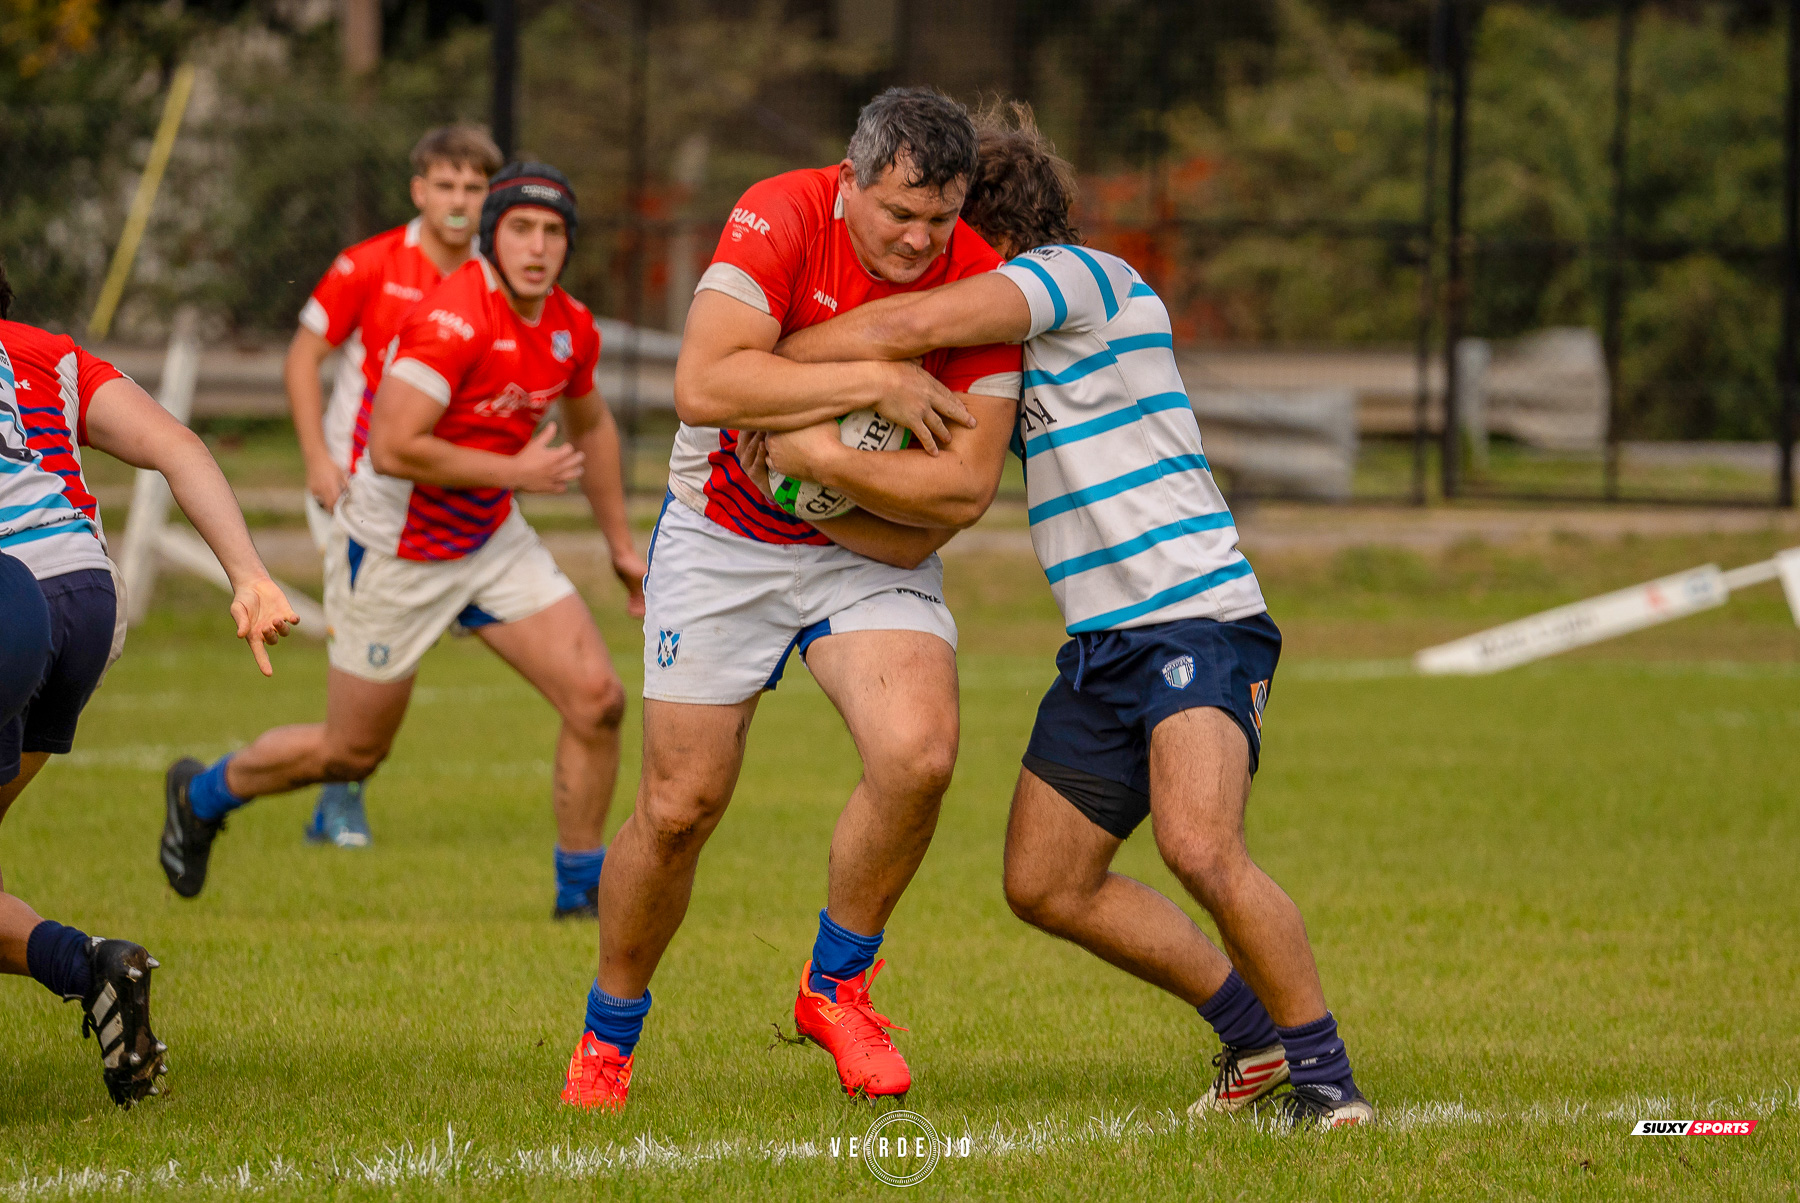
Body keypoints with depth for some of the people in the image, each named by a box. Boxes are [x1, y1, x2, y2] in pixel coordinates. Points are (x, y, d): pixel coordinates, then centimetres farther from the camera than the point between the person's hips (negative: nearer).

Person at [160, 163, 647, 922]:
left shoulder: (571, 329, -2)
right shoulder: (454, 319, -28)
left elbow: (590, 427, 19)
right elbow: (392, 448, -34)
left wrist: (620, 545, 22)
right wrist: (515, 472, -27)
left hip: (492, 540, 7)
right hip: (396, 552, -7)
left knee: (597, 701, -7)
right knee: (352, 753, 7)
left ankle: (581, 888, 10)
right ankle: (203, 794, 35)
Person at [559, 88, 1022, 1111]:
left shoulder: (979, 282, -13)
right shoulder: (781, 218, -19)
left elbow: (964, 485, -16)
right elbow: (704, 384, -31)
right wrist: (873, 384, -28)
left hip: (873, 557, 2)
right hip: (721, 540, -1)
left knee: (920, 752, -24)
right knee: (680, 806, -3)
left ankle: (837, 985, 0)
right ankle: (609, 1035, 23)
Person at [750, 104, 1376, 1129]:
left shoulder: (1081, 274, -8)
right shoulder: (1013, 348, 20)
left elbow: (914, 326, -20)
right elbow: (946, 486, 11)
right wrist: (818, 452, -4)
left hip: (1195, 617, -10)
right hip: (1105, 647, 10)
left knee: (1200, 849, -28)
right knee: (1045, 885, 8)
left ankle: (1325, 1074, -14)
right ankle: (1253, 1033, 22)